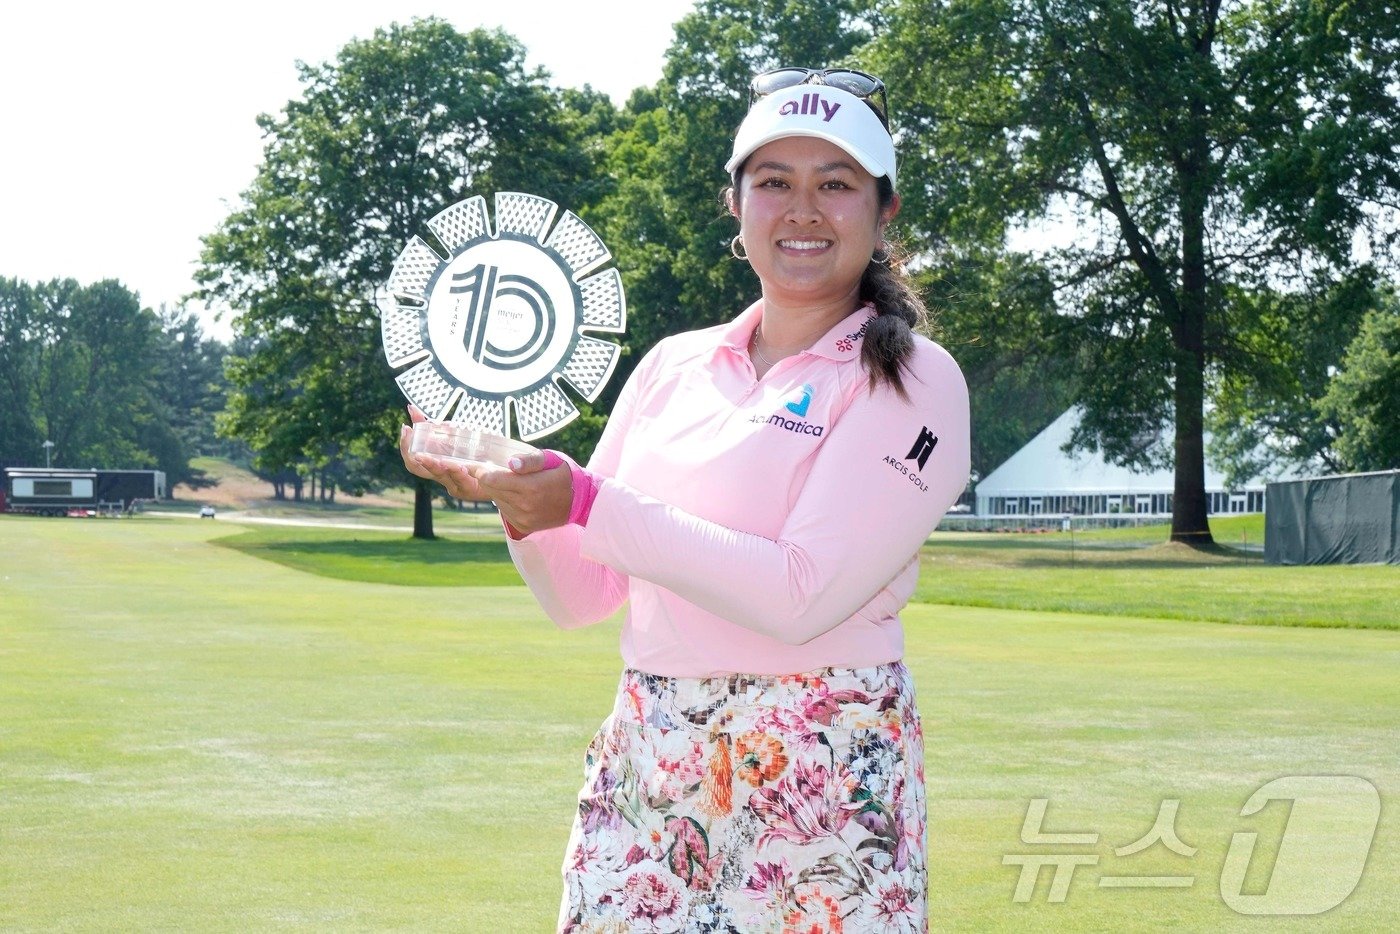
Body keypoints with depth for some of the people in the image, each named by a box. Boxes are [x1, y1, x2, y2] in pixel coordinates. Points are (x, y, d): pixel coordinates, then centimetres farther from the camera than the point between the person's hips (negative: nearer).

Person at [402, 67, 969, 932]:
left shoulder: (912, 381, -5)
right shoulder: (674, 365, 10)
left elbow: (804, 595, -18)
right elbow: (580, 595, 11)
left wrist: (588, 505, -19)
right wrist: (518, 492, -9)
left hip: (820, 777, -4)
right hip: (644, 763, 4)